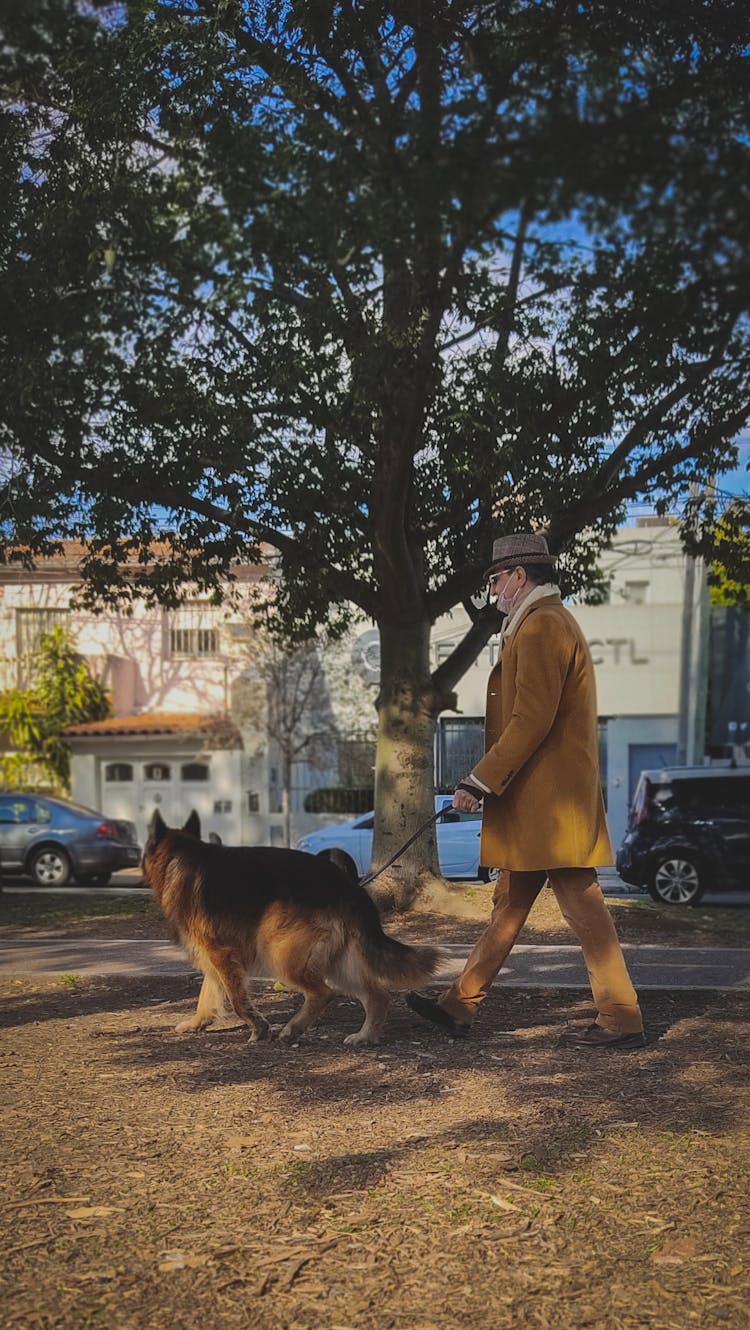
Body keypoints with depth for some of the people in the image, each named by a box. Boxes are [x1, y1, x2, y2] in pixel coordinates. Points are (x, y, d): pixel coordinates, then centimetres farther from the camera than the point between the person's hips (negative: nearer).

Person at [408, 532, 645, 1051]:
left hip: (550, 798, -11)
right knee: (510, 902, 14)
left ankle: (622, 1020, 2)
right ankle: (461, 1005, 22)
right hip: (535, 799, 11)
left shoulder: (540, 626, -14)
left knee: (581, 903, -5)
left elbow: (531, 720, -23)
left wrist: (480, 781, -20)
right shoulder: (551, 623, 20)